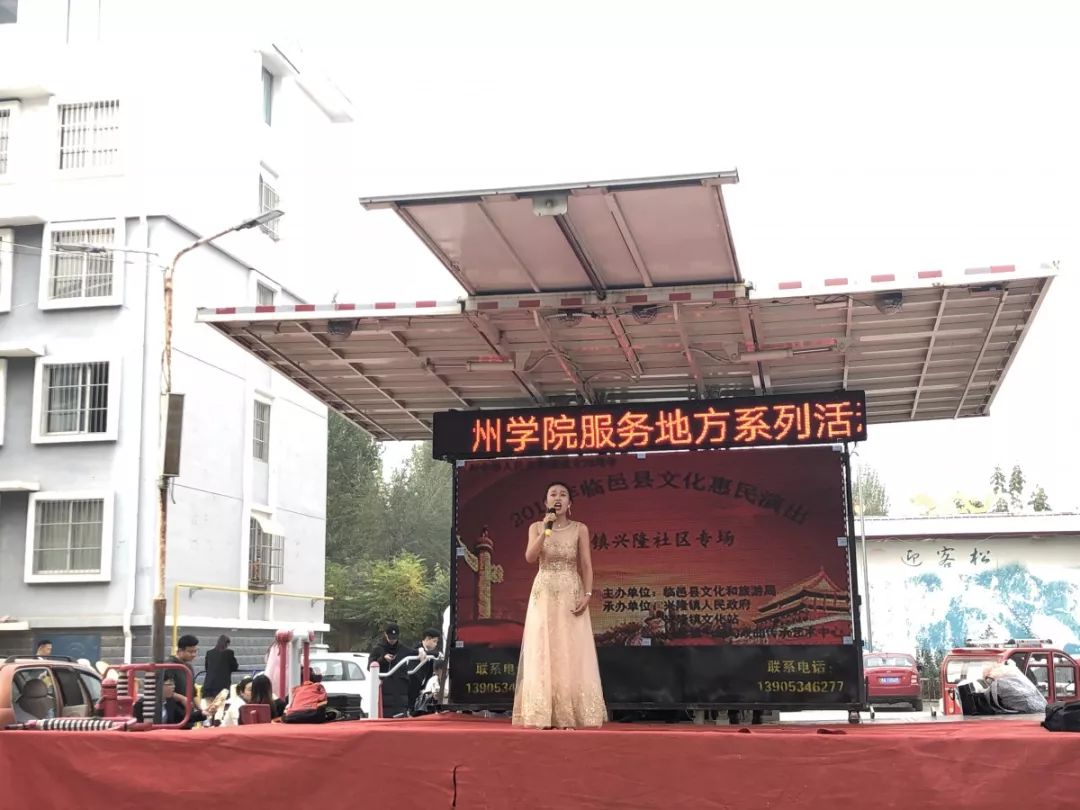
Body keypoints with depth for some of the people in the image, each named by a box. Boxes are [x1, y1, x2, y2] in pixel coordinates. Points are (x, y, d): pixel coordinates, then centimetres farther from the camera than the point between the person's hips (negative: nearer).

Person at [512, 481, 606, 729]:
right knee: (543, 652, -2)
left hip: (571, 595, 0)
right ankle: (543, 715, 2)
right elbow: (530, 557, -9)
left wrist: (587, 594, -11)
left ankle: (568, 716, 3)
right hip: (544, 595, 1)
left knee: (571, 653, -3)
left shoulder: (580, 529, 3)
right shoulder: (536, 527, 5)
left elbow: (586, 565, 1)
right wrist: (546, 529, -15)